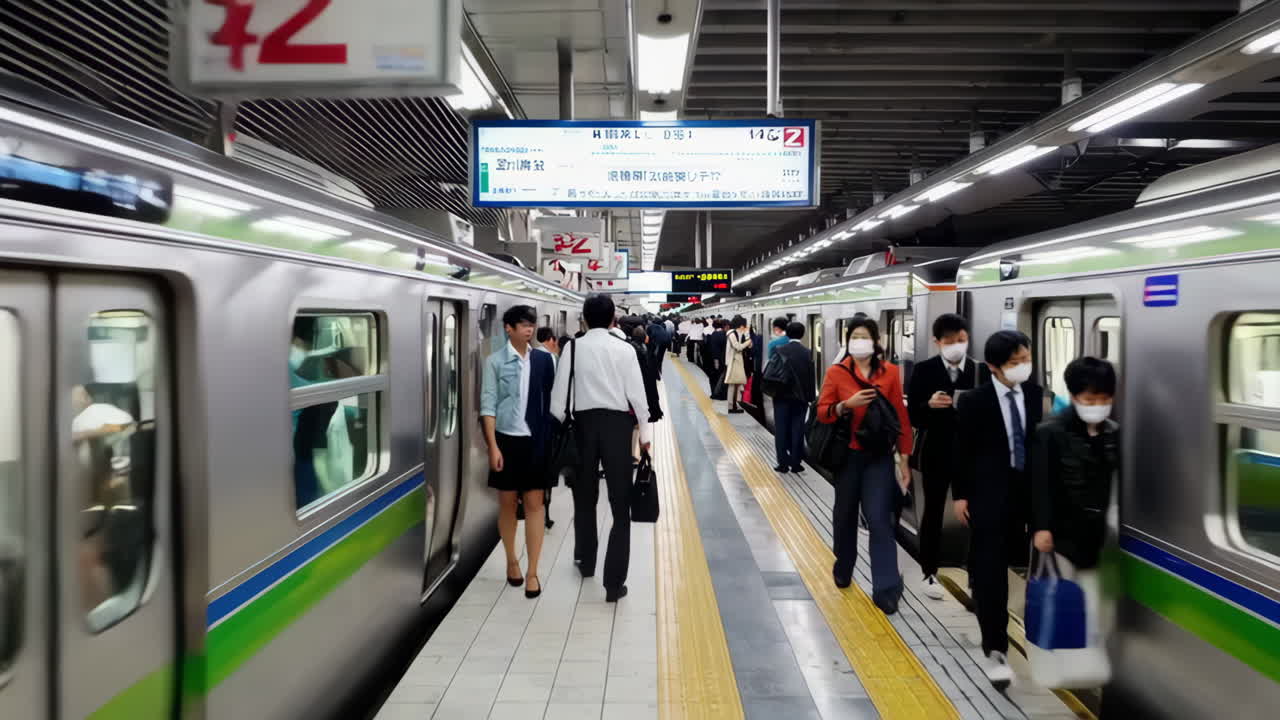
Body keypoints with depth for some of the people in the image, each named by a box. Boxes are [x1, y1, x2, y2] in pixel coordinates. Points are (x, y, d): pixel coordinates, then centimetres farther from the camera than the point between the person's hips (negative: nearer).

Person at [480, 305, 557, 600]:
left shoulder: (543, 360, 2)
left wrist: (553, 439, 3)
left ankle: (532, 572, 9)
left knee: (535, 503, 2)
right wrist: (492, 446, -11)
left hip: (536, 441, 1)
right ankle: (511, 561, 30)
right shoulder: (495, 361, -4)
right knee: (507, 502, 11)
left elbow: (550, 400, 6)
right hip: (507, 440, -1)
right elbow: (488, 405, -5)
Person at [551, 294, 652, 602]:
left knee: (584, 497, 21)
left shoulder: (572, 348, -2)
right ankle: (614, 582, 2)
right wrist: (644, 432, 7)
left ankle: (586, 561, 39)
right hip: (617, 423, -2)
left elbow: (559, 391, -3)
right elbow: (637, 394, -4)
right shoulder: (624, 349, -5)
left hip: (584, 422, 2)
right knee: (620, 504, 4)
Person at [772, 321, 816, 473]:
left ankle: (783, 463, 3)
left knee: (781, 430, 4)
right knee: (797, 430, 5)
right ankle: (796, 463, 5)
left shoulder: (779, 351, -5)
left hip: (782, 396, 0)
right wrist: (810, 397, 5)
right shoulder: (807, 353, -4)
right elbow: (811, 377, -2)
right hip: (800, 397, 0)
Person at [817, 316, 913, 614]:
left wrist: (904, 458, -1)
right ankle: (843, 569, 39)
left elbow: (901, 416, 0)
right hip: (847, 455, 1)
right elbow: (822, 412, -2)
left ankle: (885, 589, -1)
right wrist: (846, 405, -21)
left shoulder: (890, 372, -2)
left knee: (880, 519, -7)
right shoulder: (836, 372, -3)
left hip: (879, 457, -1)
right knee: (845, 515, 15)